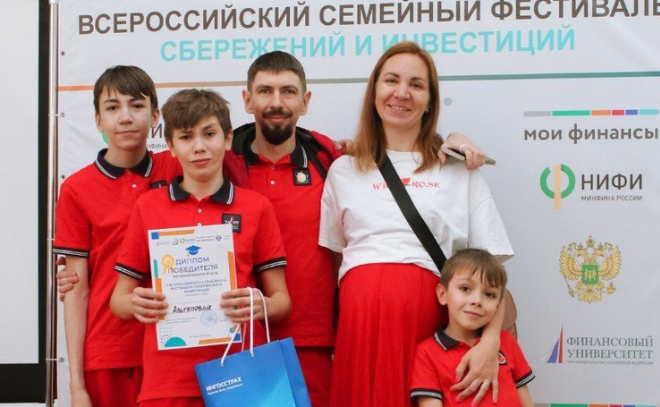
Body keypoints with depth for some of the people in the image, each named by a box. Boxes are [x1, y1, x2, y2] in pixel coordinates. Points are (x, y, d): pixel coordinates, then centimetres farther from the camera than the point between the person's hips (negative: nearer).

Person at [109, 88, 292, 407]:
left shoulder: (256, 207, 6)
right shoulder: (148, 207, 8)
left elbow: (281, 300, 7)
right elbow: (118, 300, 9)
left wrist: (261, 306, -15)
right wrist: (135, 304, -12)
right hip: (167, 380, 1)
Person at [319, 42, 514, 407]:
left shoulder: (459, 170, 10)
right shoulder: (345, 170, 17)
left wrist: (490, 340, -10)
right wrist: (333, 333, 4)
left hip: (427, 313, -1)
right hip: (361, 317, 2)